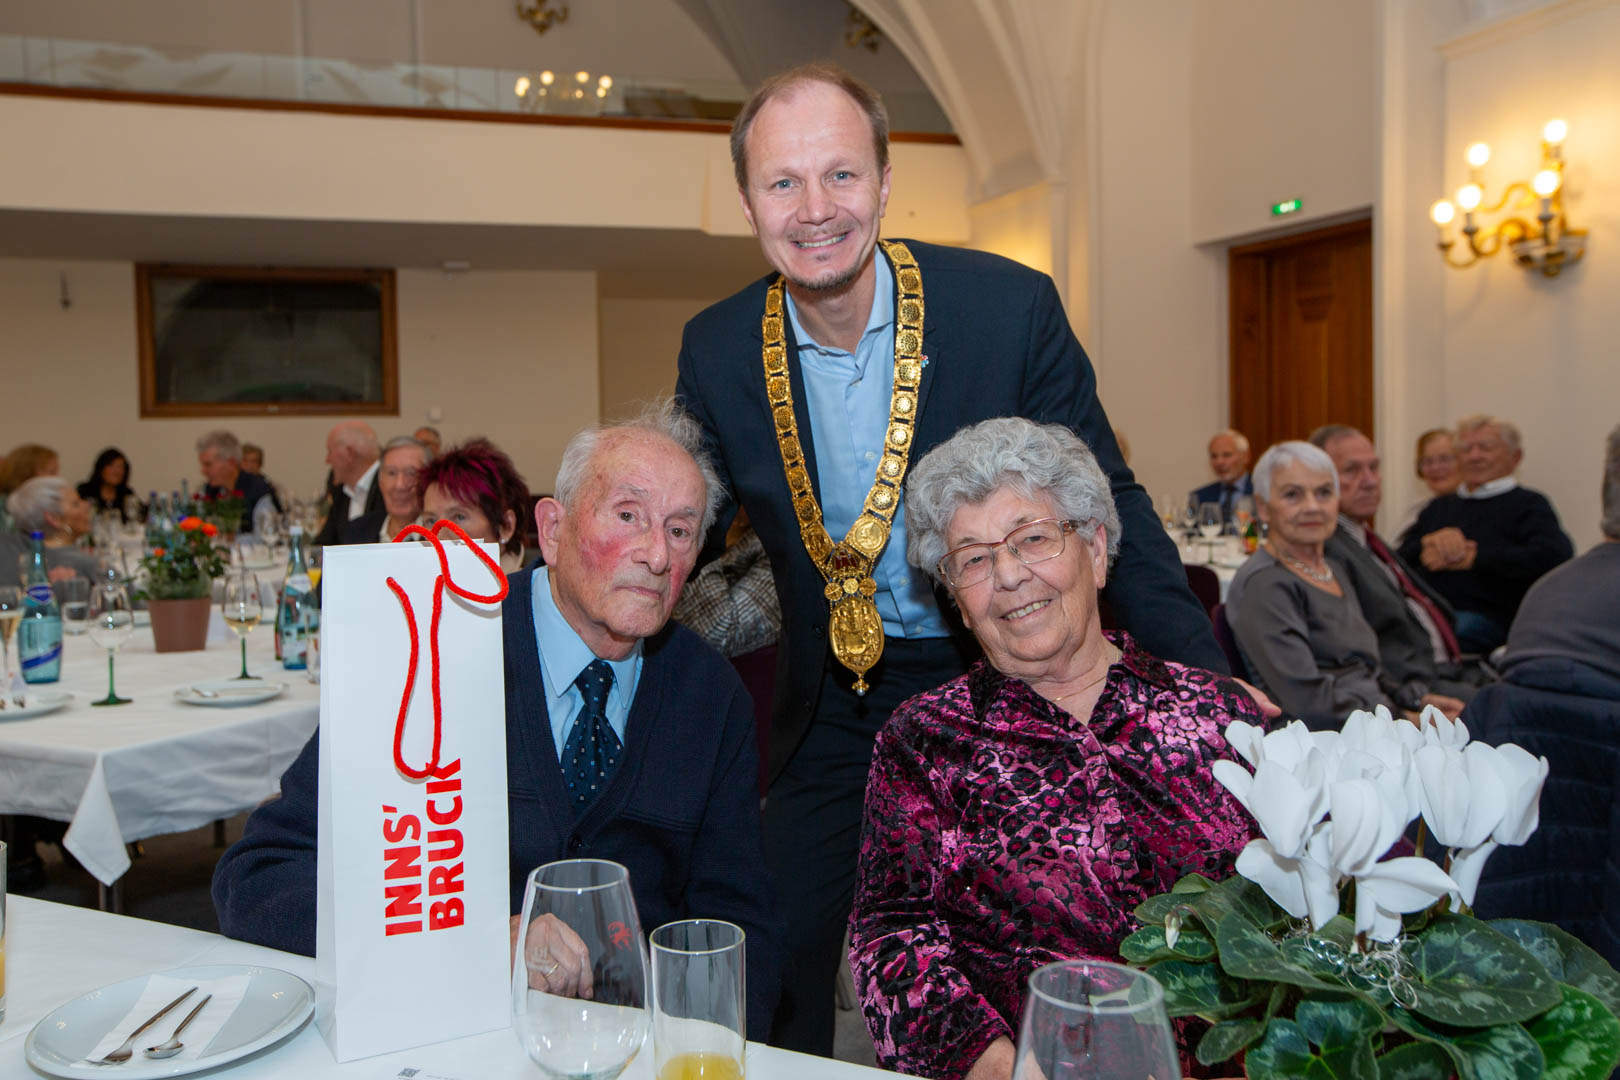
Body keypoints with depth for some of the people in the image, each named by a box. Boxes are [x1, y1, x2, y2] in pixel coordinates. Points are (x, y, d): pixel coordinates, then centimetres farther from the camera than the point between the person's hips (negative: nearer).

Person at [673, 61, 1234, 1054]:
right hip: (827, 705, 2)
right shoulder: (717, 350, -6)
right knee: (778, 988, 11)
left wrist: (1208, 678, -13)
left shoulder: (1011, 307, -15)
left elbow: (1106, 503, -8)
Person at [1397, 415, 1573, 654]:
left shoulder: (1527, 504, 13)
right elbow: (1401, 555, 17)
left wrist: (1472, 557, -5)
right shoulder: (1439, 506, 28)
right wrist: (1432, 541, -6)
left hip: (1485, 617, -4)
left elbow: (1556, 556, -8)